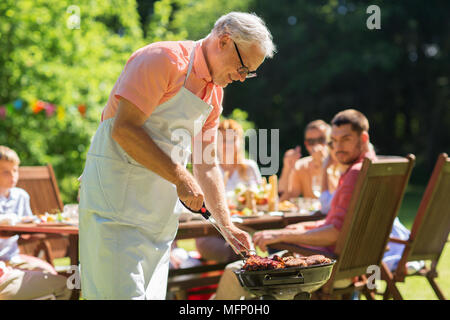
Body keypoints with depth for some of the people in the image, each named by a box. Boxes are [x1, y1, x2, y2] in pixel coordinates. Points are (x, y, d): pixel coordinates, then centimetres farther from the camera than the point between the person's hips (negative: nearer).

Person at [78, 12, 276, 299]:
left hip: (160, 210, 8)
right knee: (123, 293, -13)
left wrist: (227, 226, 10)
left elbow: (206, 166, 19)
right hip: (116, 195, -8)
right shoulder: (164, 58, -11)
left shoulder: (215, 94, 15)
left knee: (152, 293, 7)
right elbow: (124, 129, -20)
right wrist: (180, 177, -20)